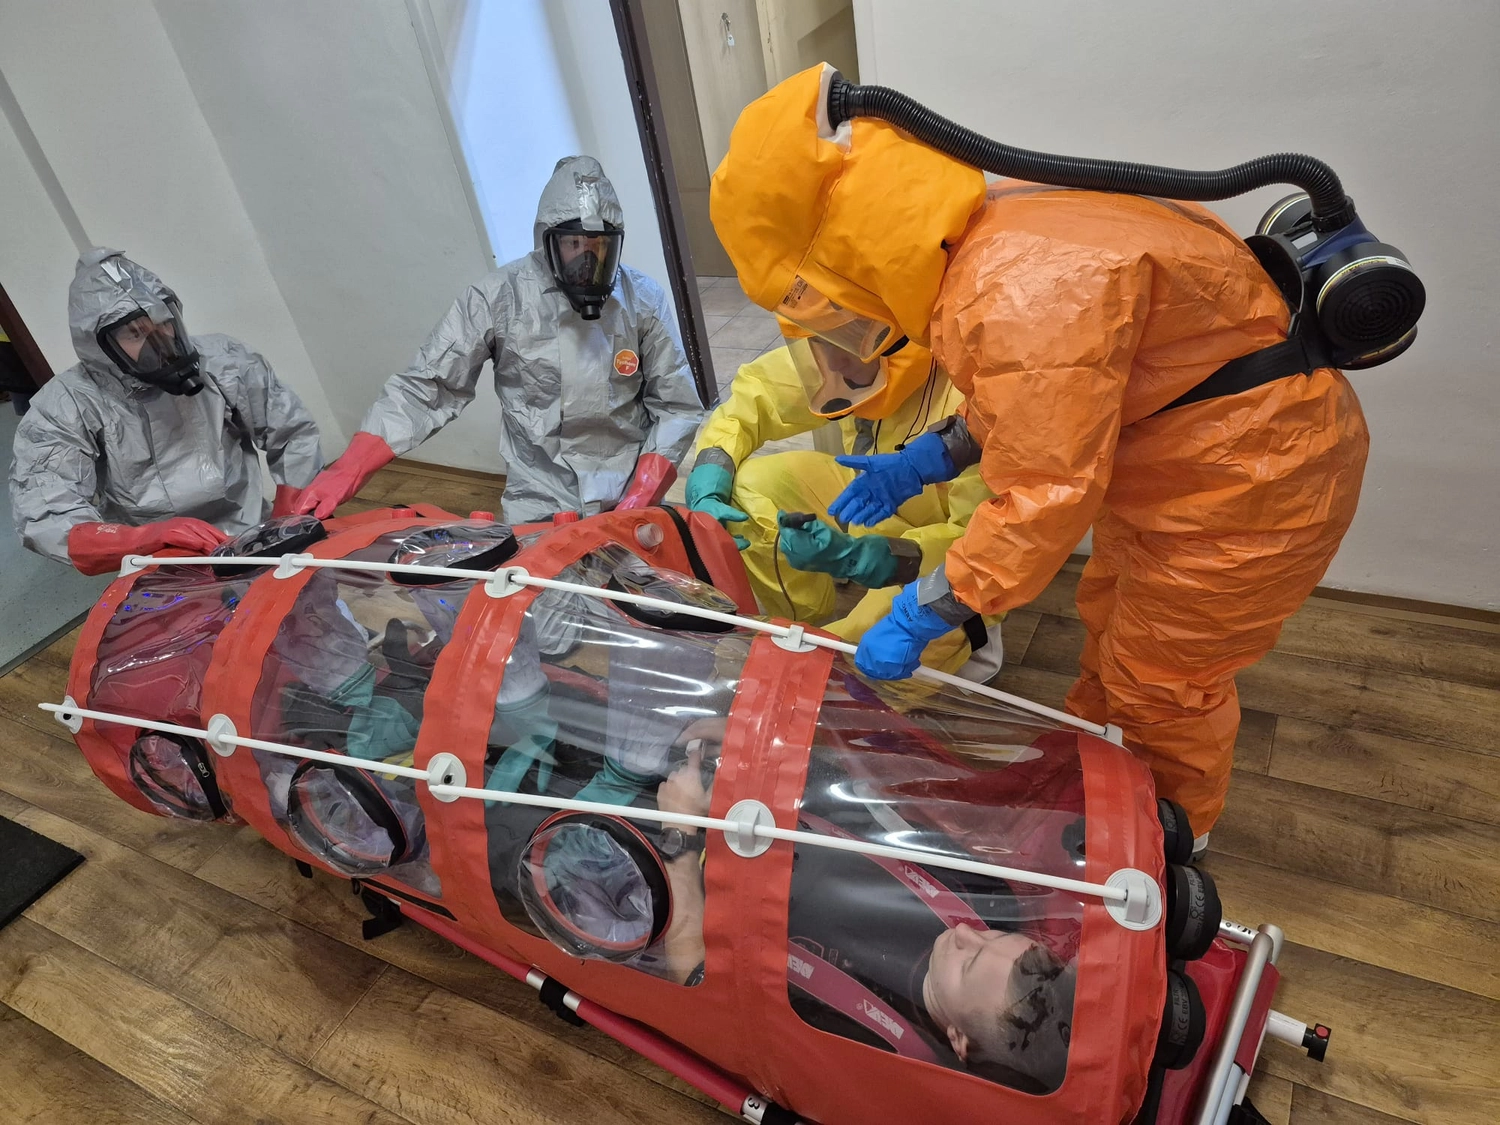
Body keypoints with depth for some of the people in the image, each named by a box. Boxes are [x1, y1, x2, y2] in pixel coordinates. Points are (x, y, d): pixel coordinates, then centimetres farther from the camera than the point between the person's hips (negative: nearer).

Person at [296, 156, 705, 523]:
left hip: (630, 495, 1)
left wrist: (638, 502, -12)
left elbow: (677, 407, -1)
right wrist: (346, 472, -14)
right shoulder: (499, 298, -7)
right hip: (538, 507, -1)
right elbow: (425, 389, -5)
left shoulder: (644, 300, -2)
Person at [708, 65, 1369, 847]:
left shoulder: (1027, 292, -35)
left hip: (1251, 482, -9)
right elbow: (1033, 399, 10)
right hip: (1182, 458, 9)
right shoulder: (990, 231, -3)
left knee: (1161, 683, 8)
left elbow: (1044, 500, -32)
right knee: (1110, 620, 24)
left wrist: (919, 619, -23)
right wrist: (928, 460, 5)